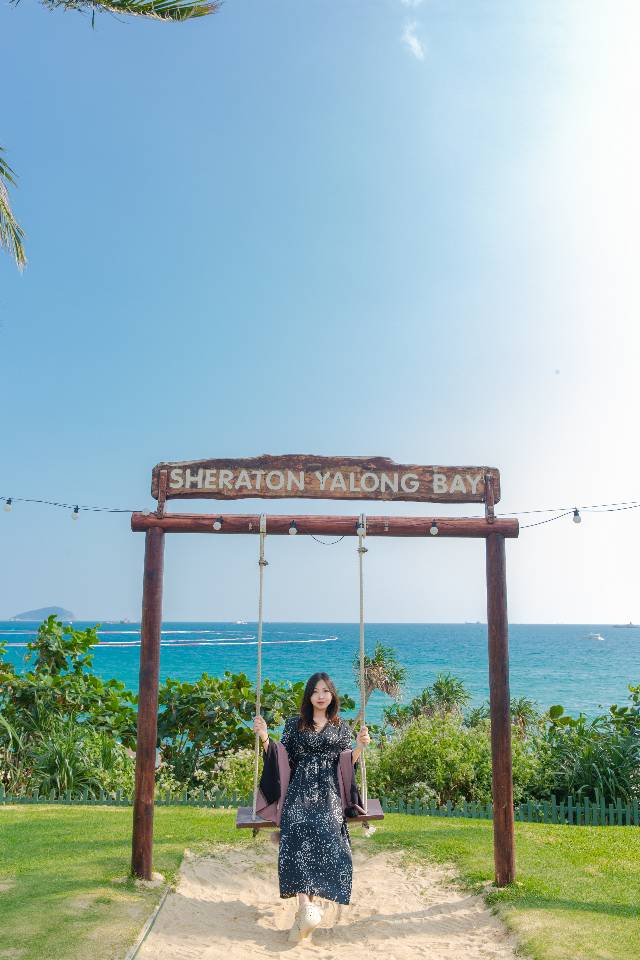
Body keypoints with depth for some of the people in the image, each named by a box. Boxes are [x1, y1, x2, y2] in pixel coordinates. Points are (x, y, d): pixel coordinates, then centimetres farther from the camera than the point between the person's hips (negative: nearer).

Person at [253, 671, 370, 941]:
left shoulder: (341, 727, 16)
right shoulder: (294, 724, 15)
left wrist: (360, 746, -3)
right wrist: (264, 737, -2)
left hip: (328, 792, 1)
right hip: (300, 790, 0)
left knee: (325, 834, -29)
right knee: (299, 831, -31)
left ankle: (306, 905, -23)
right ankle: (306, 907, -38)